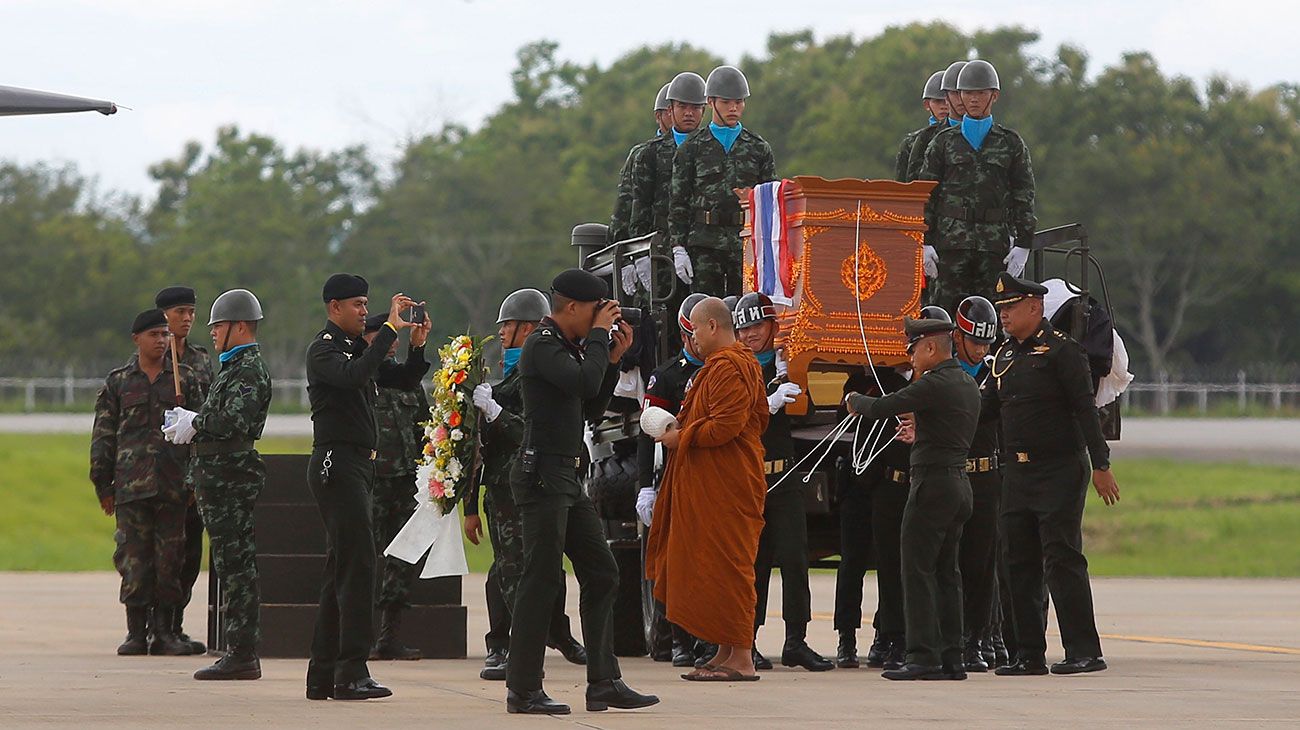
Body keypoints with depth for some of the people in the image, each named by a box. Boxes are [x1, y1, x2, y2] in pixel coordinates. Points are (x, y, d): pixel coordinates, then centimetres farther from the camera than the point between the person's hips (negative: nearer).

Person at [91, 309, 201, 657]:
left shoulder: (184, 378, 11)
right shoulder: (117, 383, 10)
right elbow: (103, 436, 10)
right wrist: (103, 484, 5)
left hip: (173, 485, 1)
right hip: (131, 483, -1)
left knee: (170, 559, 1)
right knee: (134, 559, -3)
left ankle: (165, 631, 9)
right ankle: (136, 633, 2)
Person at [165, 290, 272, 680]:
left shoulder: (250, 370, -12)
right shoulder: (235, 366, 21)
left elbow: (235, 421, -25)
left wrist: (195, 422, -13)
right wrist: (191, 423, 6)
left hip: (232, 481, -11)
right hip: (219, 480, 11)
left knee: (236, 564, -10)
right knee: (232, 564, 11)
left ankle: (241, 655, -10)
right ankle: (240, 652, 14)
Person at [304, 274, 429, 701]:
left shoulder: (360, 348, 19)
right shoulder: (324, 349, -8)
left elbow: (404, 380, 21)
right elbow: (354, 376, -28)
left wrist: (417, 347, 3)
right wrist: (390, 329, -26)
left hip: (358, 465, 10)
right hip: (336, 462, -10)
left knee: (342, 569, 10)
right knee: (357, 564, -14)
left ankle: (323, 676, 12)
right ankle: (352, 672, -17)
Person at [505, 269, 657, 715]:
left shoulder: (567, 345, 18)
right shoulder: (543, 345, -11)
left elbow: (592, 408, 21)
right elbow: (585, 382, -26)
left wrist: (613, 358, 12)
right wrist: (599, 335, -13)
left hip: (566, 478, 10)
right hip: (542, 474, -10)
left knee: (601, 573, 9)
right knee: (543, 579, -8)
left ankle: (604, 683, 11)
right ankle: (523, 690, -5)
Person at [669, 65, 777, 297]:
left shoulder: (759, 148, 12)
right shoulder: (691, 149, 7)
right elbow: (678, 203, 5)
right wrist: (678, 249, -4)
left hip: (748, 243, 2)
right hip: (704, 243, -1)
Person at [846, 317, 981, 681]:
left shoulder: (934, 385, -15)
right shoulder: (968, 386, 14)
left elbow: (880, 408, -15)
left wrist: (854, 401, 4)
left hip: (933, 482, -9)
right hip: (960, 483, 9)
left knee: (918, 570, -7)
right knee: (946, 572, 11)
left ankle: (923, 657, -11)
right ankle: (951, 658, 11)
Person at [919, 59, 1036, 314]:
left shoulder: (1011, 143, 10)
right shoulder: (944, 142, 10)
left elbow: (1024, 197, 7)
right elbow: (926, 195, 8)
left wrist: (1023, 245, -2)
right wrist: (925, 243, -2)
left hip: (995, 243, 0)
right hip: (951, 241, 0)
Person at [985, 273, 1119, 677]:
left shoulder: (1061, 350, -8)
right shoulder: (1005, 356, 15)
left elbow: (1085, 410, -11)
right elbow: (986, 409, 19)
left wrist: (1100, 467, -15)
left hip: (1060, 472, -8)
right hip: (1017, 473, 8)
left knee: (1062, 560, -10)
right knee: (1020, 564, 7)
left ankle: (1084, 651, -7)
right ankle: (1029, 654, 11)